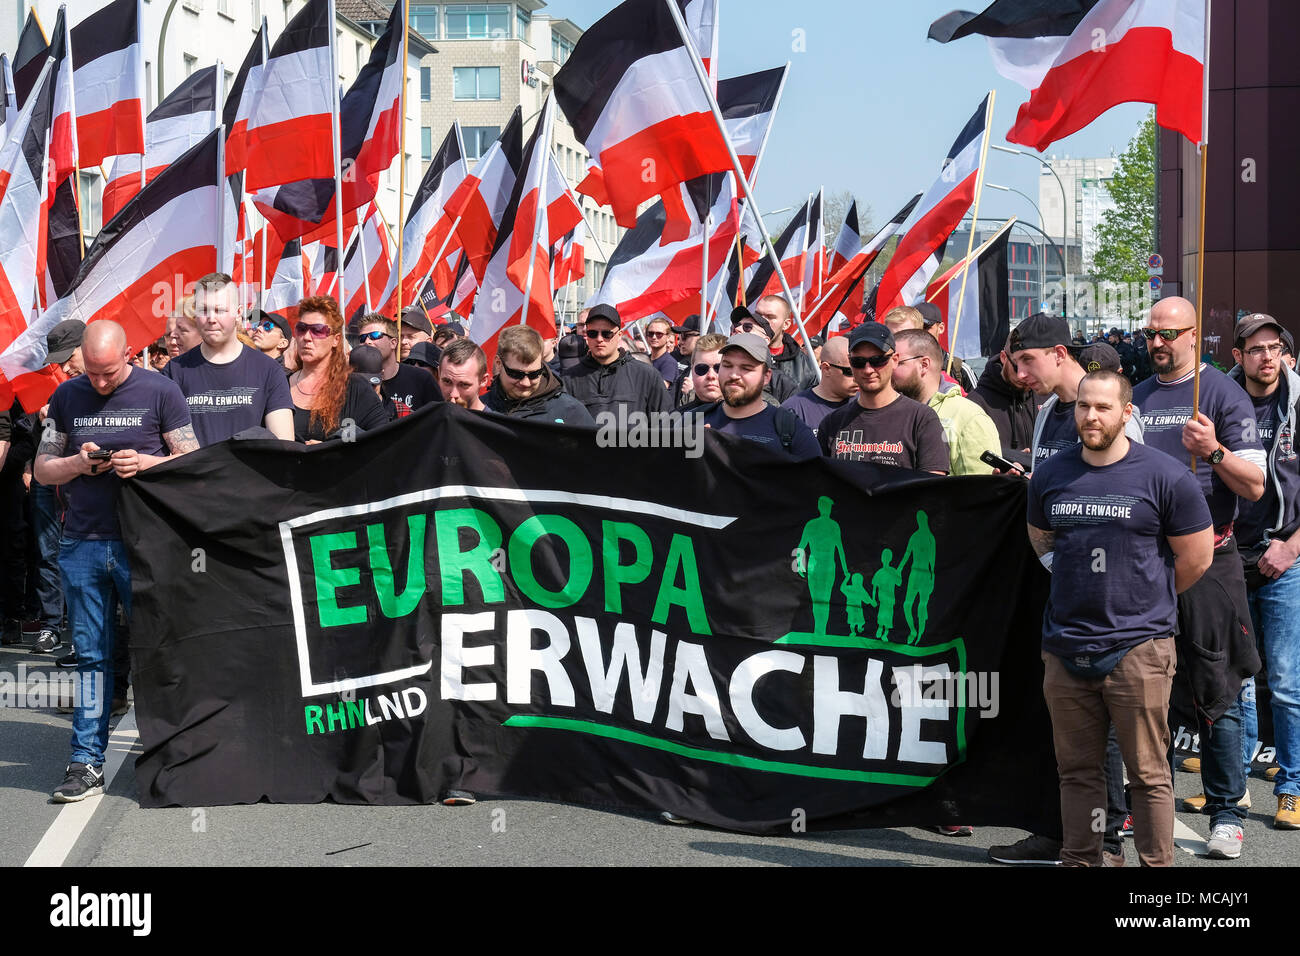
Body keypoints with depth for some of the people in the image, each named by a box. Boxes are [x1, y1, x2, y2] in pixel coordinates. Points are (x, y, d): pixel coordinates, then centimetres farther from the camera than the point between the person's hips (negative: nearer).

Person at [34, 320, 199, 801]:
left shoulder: (159, 391, 0)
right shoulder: (67, 397, 9)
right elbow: (42, 468, 14)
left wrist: (146, 463, -15)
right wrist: (77, 463, -7)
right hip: (82, 544, 3)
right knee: (90, 655, 6)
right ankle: (86, 763, 10)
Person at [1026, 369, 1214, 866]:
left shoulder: (1164, 476, -5)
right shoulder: (1050, 475, 7)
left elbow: (1197, 556, 2)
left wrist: (1145, 601, 9)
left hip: (1138, 647, -4)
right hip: (1066, 647, 4)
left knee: (1148, 773, 0)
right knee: (1077, 769, 11)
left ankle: (1157, 863, 7)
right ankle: (1079, 860, 20)